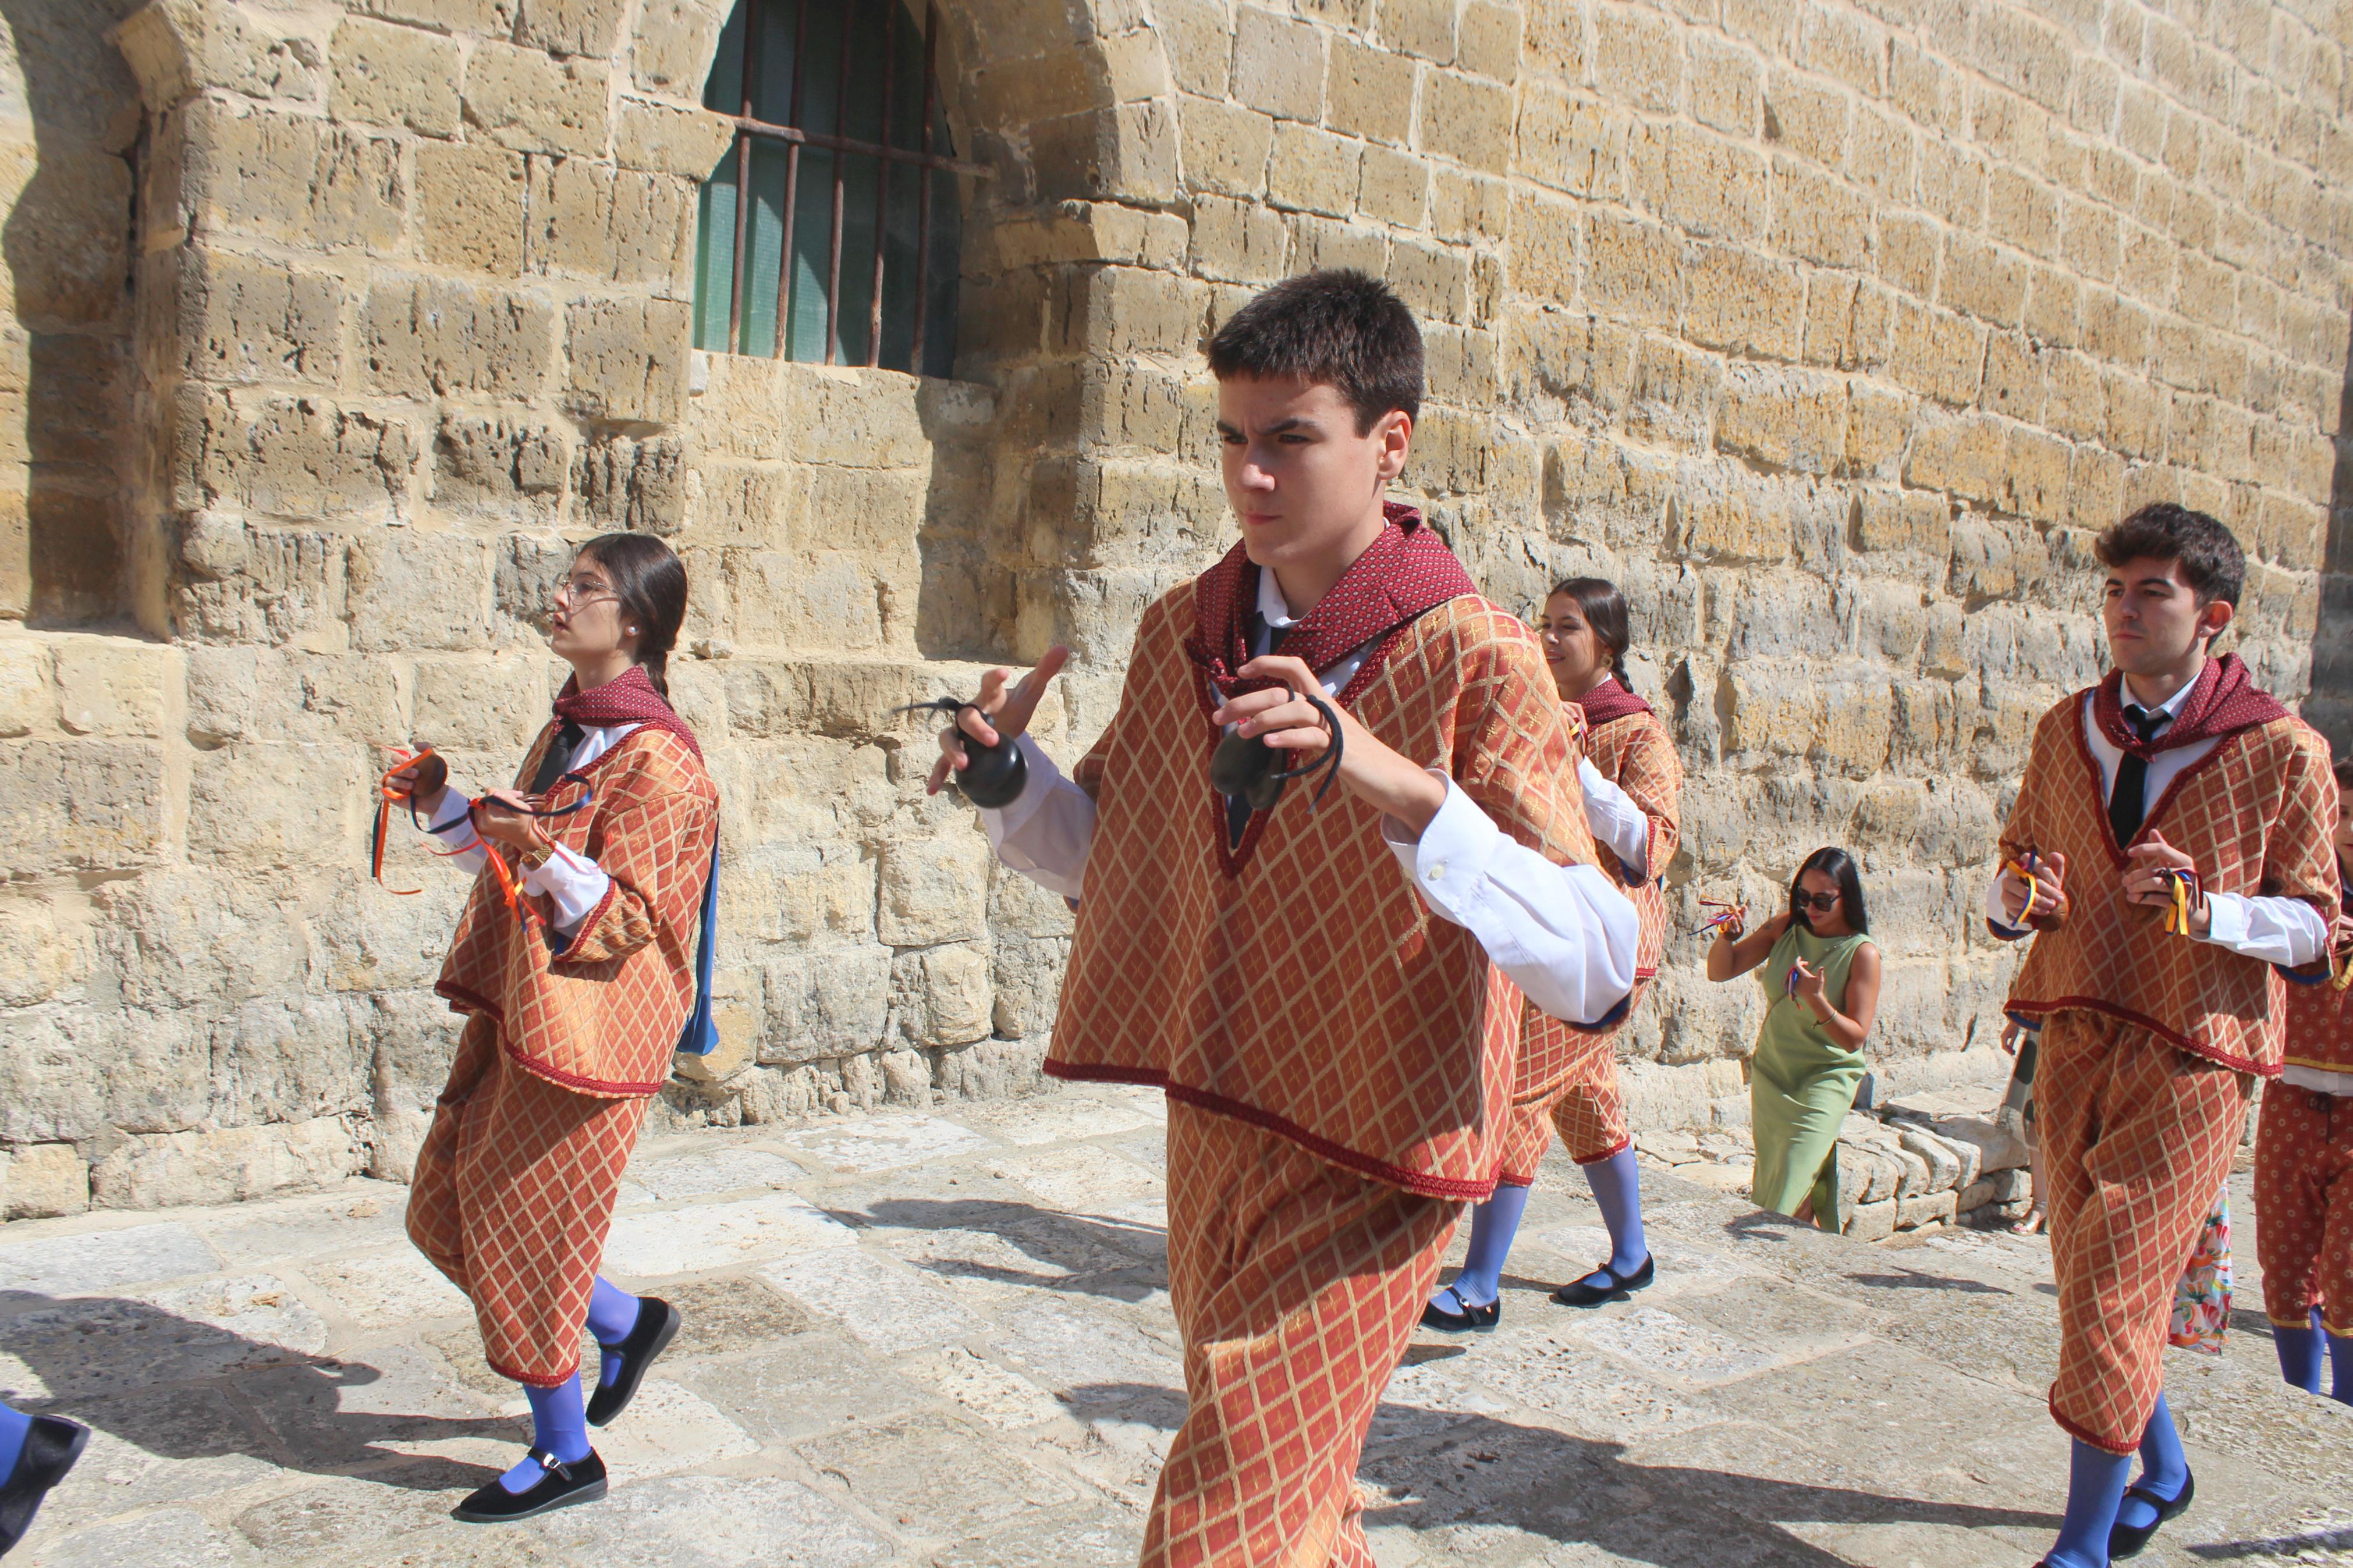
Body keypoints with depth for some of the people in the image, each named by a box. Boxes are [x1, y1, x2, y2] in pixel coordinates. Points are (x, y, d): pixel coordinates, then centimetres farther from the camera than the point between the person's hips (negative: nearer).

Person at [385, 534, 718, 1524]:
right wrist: (443, 809, 12)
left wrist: (546, 854, -35)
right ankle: (628, 1324, 32)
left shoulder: (657, 762, -17)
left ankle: (565, 1457, 20)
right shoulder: (566, 734, 12)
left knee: (522, 1229, 1)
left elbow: (624, 917, -20)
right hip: (518, 1008, 10)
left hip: (585, 1023, -9)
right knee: (446, 1208, 16)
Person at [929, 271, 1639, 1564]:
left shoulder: (1474, 658, -18)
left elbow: (1597, 970, -28)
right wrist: (1010, 775, -7)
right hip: (1212, 1132, 7)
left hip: (1367, 1167, -6)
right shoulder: (1181, 634, 0)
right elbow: (1107, 861, 13)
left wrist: (1396, 783, -40)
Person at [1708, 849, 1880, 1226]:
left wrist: (1817, 1000, -33)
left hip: (1825, 1079, -5)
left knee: (1789, 1197, -12)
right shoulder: (1787, 927, -3)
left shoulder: (1862, 953, -14)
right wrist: (1727, 936, -20)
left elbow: (1855, 1037, -17)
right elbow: (1720, 971, 0)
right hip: (1771, 1072, 5)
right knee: (1770, 1185, 11)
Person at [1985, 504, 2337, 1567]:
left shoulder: (2282, 752, -6)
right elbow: (2010, 880, 13)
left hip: (2192, 1056, -5)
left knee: (2109, 1299, -6)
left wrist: (2206, 908, -23)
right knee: (2094, 1277, 16)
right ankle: (2164, 1471, 42)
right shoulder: (2066, 732, 7)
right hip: (2074, 1040, 5)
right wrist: (2013, 899, -11)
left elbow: (2317, 922, -5)